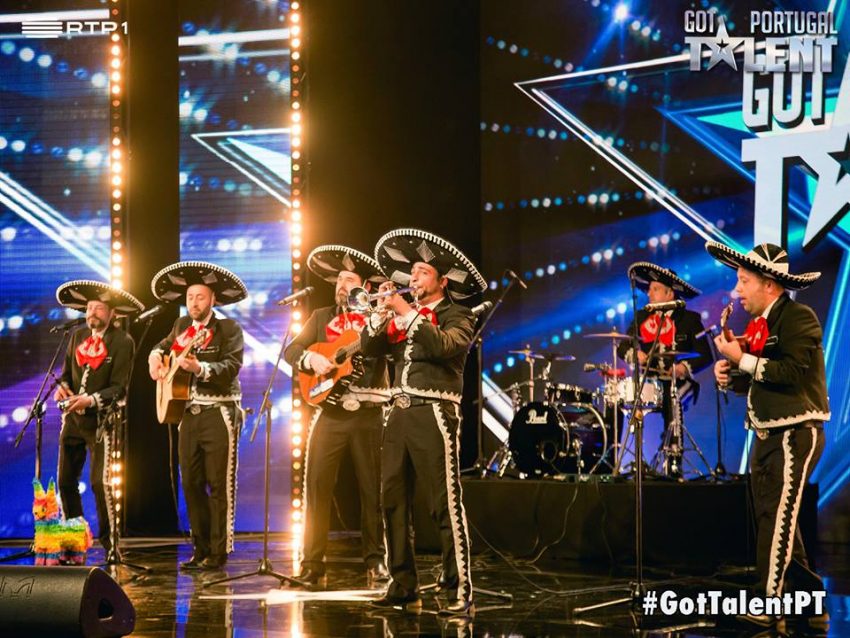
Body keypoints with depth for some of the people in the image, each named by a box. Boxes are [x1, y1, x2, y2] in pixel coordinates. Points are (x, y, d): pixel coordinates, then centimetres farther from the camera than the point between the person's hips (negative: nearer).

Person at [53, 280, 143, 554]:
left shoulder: (122, 342, -8)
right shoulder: (78, 336, 11)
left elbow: (119, 388, -11)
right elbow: (67, 372, 17)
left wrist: (91, 400, -25)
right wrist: (63, 386, -6)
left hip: (99, 421, -6)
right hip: (72, 419, 6)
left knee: (100, 482, -12)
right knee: (65, 481, 7)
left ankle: (109, 542, -1)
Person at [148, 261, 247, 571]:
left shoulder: (229, 328, -5)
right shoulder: (182, 325, 14)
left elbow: (231, 366, -20)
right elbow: (164, 345, 33)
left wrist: (199, 368, -34)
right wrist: (156, 356, 10)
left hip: (220, 414, -7)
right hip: (190, 414, 7)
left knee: (220, 485, -6)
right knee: (191, 484, 8)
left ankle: (219, 553, -3)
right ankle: (200, 550, 16)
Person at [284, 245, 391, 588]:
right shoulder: (321, 317, 15)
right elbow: (291, 350, 8)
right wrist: (311, 359, -11)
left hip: (369, 414, -1)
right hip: (330, 412, 2)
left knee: (373, 490, 1)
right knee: (316, 486, -5)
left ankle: (376, 562, 11)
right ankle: (312, 564, -1)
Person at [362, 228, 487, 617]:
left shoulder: (455, 316, 1)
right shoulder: (401, 317, 19)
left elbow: (444, 346, -19)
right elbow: (370, 348, 10)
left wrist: (408, 312, -17)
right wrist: (382, 311, -2)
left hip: (434, 413, -7)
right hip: (399, 412, 7)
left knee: (446, 505, -10)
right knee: (394, 502, 6)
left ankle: (460, 593, -10)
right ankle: (403, 588, 13)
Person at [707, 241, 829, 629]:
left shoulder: (799, 318, -12)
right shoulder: (759, 324, 13)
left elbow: (791, 373, -24)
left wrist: (742, 360, -19)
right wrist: (731, 377, 0)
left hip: (795, 434, -9)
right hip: (767, 435, 9)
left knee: (777, 521, -11)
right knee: (772, 521, 11)